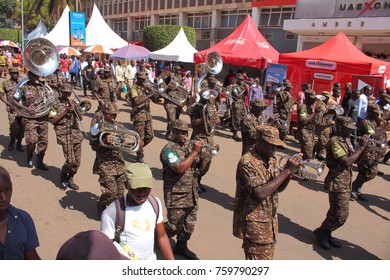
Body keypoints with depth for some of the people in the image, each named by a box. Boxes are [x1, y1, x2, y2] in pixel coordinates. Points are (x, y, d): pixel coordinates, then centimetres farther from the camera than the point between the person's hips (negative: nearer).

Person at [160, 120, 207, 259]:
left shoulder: (190, 146, 7)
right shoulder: (168, 150, -13)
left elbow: (201, 167, 10)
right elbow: (180, 168, -27)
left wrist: (202, 155, -11)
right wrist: (194, 152, -23)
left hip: (192, 194, 7)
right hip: (176, 196, -7)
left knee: (189, 225, 16)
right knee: (174, 226, 3)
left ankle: (181, 246, 36)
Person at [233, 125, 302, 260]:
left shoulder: (271, 160, 4)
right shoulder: (247, 162, -22)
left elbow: (279, 188, 9)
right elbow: (261, 193, -31)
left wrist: (290, 170, -10)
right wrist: (286, 170, -27)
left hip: (270, 221, 8)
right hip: (254, 224, -8)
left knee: (267, 258, 20)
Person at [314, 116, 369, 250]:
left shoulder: (346, 140, 11)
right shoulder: (335, 141, -18)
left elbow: (354, 159, 15)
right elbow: (346, 162, -27)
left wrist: (363, 146, 0)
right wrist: (362, 147, -19)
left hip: (346, 183, 9)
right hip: (338, 183, -9)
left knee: (336, 212, 16)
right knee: (341, 215, -4)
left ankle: (326, 234, 30)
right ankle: (321, 232, 15)